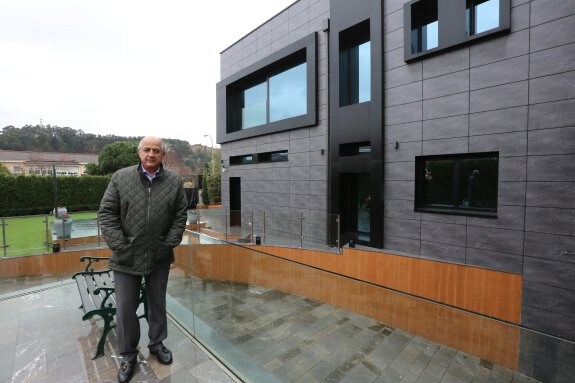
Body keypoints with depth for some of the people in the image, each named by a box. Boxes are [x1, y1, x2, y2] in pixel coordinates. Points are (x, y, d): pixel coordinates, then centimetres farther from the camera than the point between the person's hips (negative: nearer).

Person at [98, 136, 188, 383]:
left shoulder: (174, 182, -2)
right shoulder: (121, 177, -2)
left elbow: (180, 215, -1)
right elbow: (106, 213, -3)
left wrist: (170, 243, -8)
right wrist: (119, 245, -10)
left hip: (160, 257, 1)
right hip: (126, 258, 0)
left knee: (158, 303, 18)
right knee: (125, 308, 10)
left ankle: (157, 344, 40)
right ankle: (128, 355, 33)